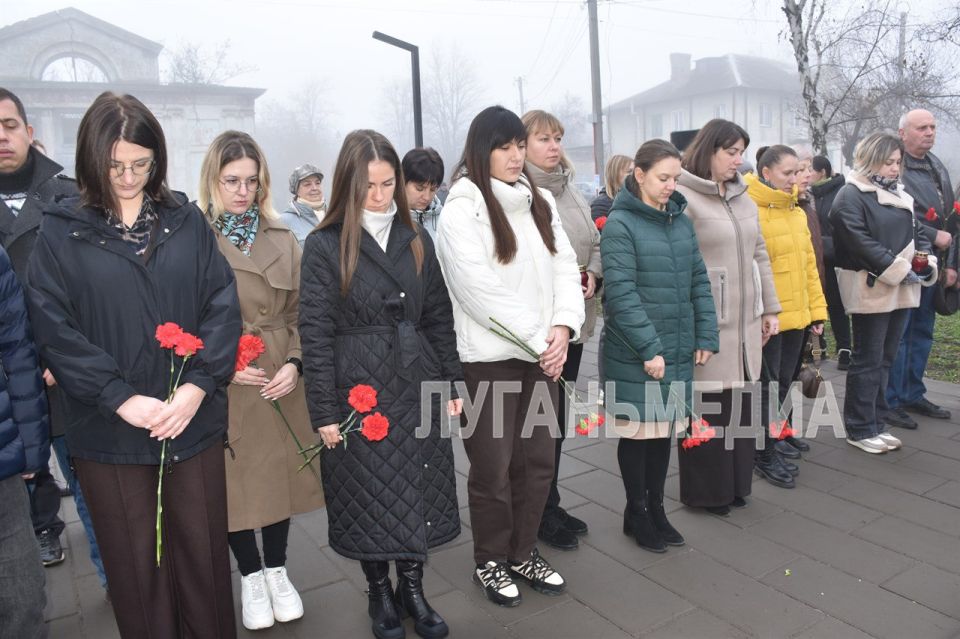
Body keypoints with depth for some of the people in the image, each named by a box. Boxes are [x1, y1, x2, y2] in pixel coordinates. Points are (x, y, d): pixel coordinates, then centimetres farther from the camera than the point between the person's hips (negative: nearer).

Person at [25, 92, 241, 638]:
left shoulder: (187, 220, 4)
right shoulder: (62, 231, 1)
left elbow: (223, 305, -1)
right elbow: (55, 330, -6)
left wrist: (196, 387, -12)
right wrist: (123, 399, -14)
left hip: (195, 422, 1)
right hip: (110, 433, -1)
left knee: (204, 553, 12)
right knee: (135, 564, 13)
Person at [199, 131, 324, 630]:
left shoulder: (282, 241, 5)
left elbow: (299, 315, 6)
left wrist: (294, 363, -8)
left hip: (279, 380, 3)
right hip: (220, 388, -2)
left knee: (280, 471, 12)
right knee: (232, 481, 10)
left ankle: (277, 569, 35)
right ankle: (251, 576, 33)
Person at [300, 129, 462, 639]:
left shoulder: (416, 241, 7)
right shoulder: (324, 246, -6)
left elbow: (439, 319, 9)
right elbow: (315, 333, -9)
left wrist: (453, 384, 6)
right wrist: (324, 411, -11)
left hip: (417, 387, 4)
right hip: (358, 391, -3)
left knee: (417, 493, 12)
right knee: (369, 497, 10)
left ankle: (413, 587, 32)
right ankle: (379, 592, 32)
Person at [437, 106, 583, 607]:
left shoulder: (540, 202, 11)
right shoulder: (461, 209, -9)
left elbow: (564, 266, 6)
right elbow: (480, 290, -17)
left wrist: (562, 328, -10)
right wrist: (539, 341, -14)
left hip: (543, 354, 6)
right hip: (489, 358, -6)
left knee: (538, 461, 13)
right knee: (493, 468, 6)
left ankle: (523, 553, 32)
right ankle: (490, 562, 27)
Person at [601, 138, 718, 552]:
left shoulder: (681, 220, 8)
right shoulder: (620, 224, -11)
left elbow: (698, 281, 11)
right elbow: (621, 294, -17)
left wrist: (706, 336, 4)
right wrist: (649, 348, -19)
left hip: (677, 349, 6)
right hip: (635, 354, -6)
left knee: (665, 430, 15)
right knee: (638, 432, 7)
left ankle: (656, 508, 32)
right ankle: (637, 514, 25)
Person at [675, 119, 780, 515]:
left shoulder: (743, 198, 16)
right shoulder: (684, 197, -10)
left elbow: (759, 256, 19)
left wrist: (769, 308, 18)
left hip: (745, 320, 8)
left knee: (740, 402, 14)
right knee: (707, 407, 1)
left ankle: (735, 483, 29)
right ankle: (704, 491, 18)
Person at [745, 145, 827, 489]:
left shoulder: (797, 213, 12)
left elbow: (809, 264, 16)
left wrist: (816, 309, 13)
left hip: (796, 315, 7)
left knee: (782, 384, 15)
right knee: (769, 387, 3)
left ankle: (773, 444, 30)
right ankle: (764, 456, 17)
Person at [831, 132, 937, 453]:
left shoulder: (899, 194, 16)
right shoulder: (850, 196, -11)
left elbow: (917, 232, 18)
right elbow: (862, 244, -19)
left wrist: (927, 263, -1)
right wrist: (901, 270, -20)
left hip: (900, 290, 8)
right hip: (871, 290, -8)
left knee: (885, 359, 13)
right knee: (868, 361, -1)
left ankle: (876, 423, 24)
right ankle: (859, 430, 9)